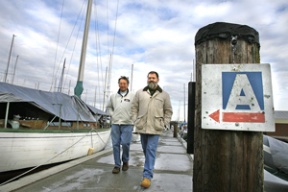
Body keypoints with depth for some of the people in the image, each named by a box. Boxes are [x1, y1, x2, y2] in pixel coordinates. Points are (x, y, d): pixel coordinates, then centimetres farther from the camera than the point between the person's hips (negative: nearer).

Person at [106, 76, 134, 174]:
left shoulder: (132, 96, -1)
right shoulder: (113, 96, 11)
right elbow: (108, 107, 21)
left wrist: (132, 116, -8)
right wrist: (112, 115, 6)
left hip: (127, 124, -3)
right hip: (115, 124, 3)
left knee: (125, 143, -8)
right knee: (115, 144, 5)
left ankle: (125, 161, 20)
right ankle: (117, 165, 17)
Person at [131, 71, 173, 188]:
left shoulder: (164, 95, 5)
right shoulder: (139, 93, 8)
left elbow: (168, 111, 7)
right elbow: (134, 108, 10)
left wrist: (164, 124, -1)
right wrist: (135, 121, 2)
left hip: (155, 128, -2)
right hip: (142, 127, 3)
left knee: (151, 151, -5)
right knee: (145, 150, 15)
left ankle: (147, 176, 2)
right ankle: (149, 167, 38)